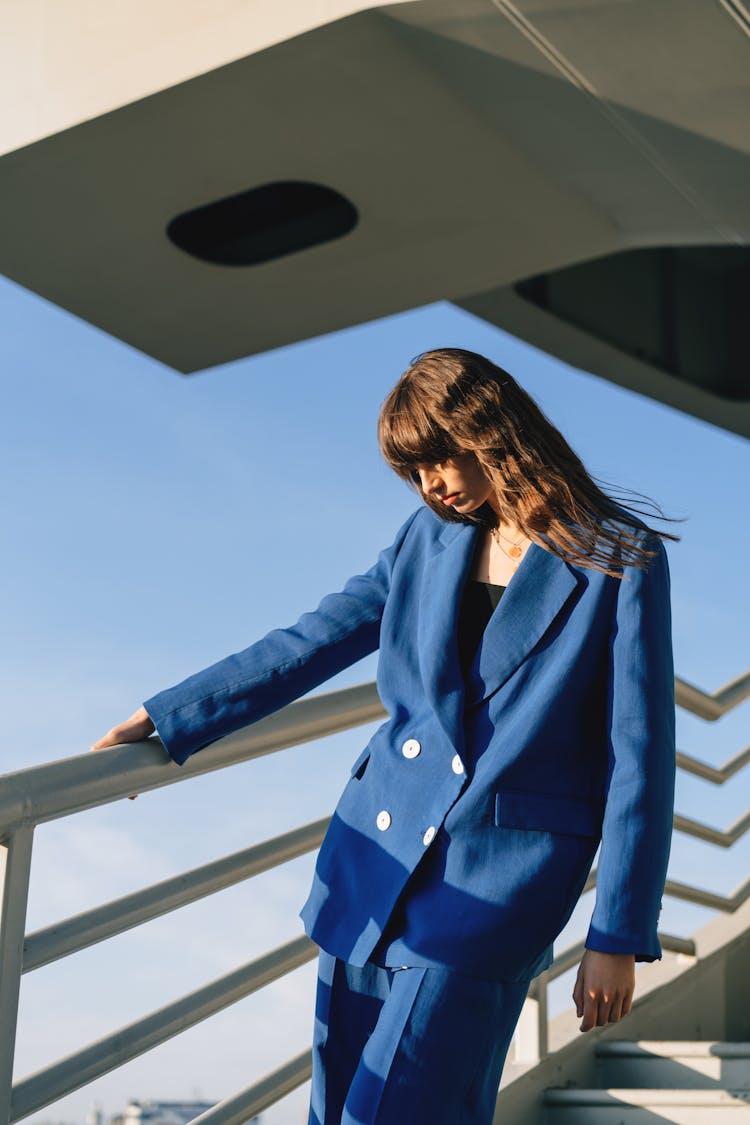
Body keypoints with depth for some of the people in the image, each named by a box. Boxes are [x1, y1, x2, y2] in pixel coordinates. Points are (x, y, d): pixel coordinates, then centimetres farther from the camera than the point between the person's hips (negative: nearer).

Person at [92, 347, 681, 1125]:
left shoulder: (621, 565, -8)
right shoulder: (430, 536, 6)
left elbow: (639, 760, -8)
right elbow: (309, 644, 10)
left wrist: (617, 939, -8)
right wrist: (167, 720, 6)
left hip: (495, 881, -5)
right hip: (377, 854, 5)